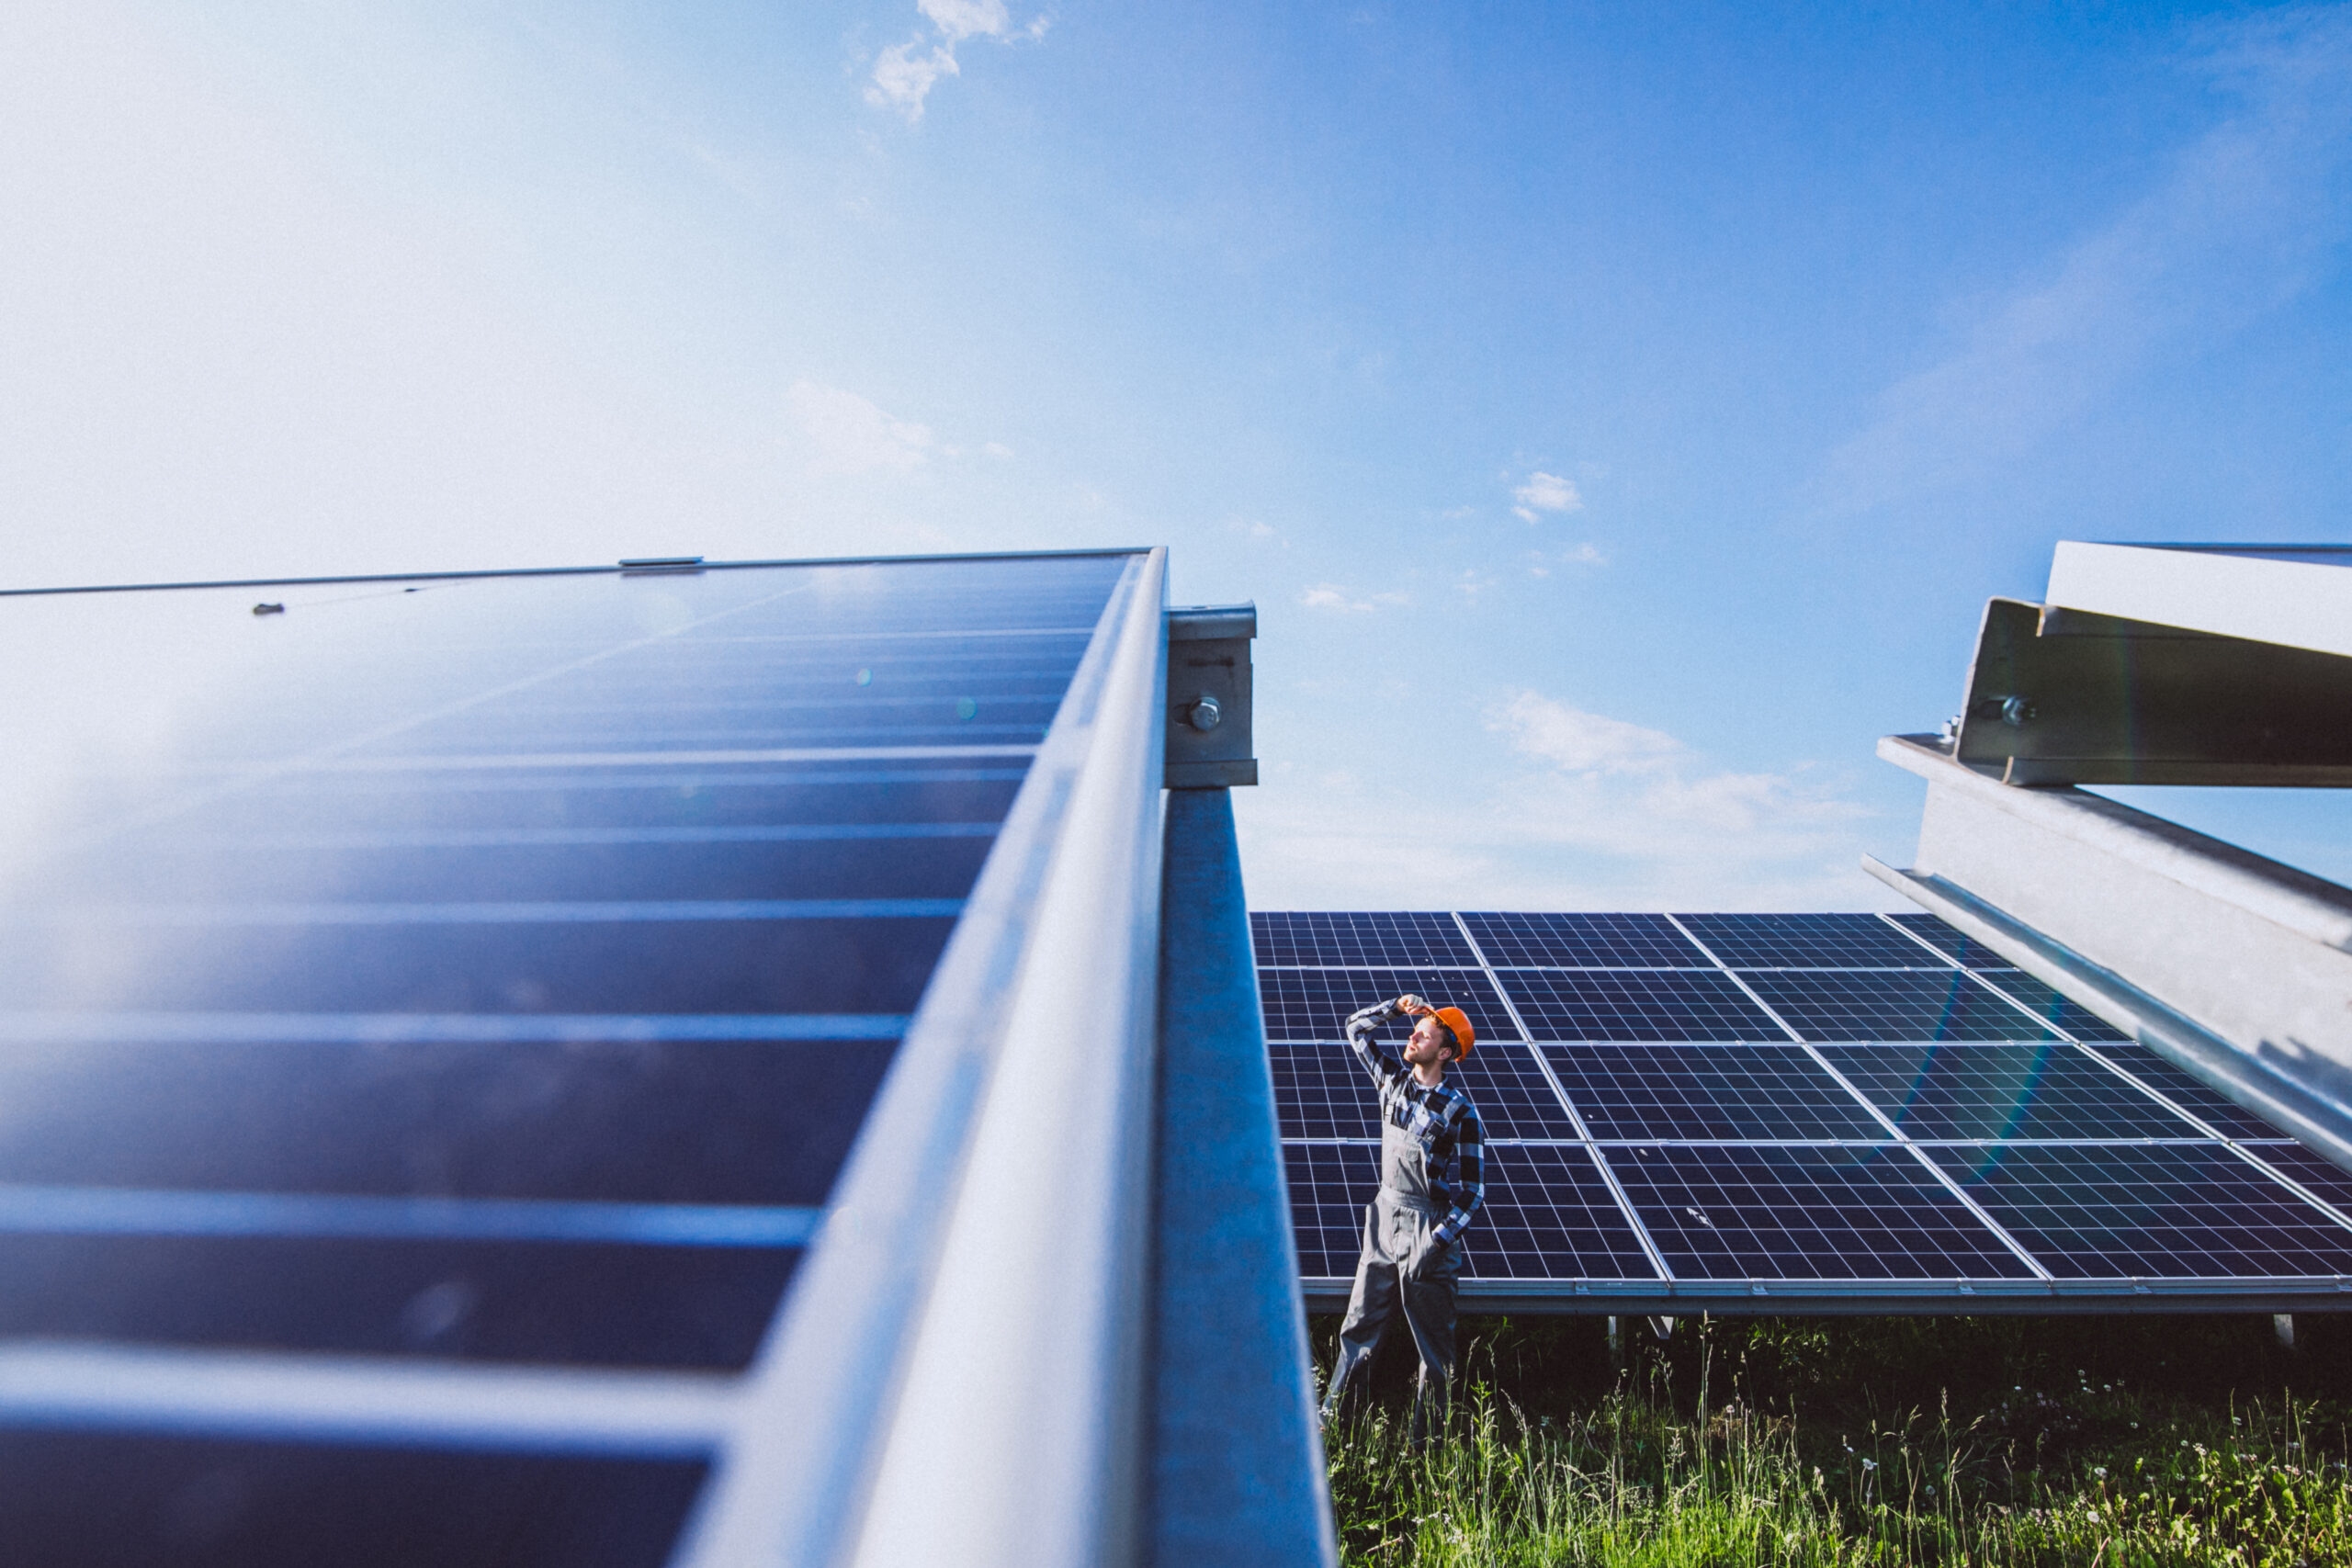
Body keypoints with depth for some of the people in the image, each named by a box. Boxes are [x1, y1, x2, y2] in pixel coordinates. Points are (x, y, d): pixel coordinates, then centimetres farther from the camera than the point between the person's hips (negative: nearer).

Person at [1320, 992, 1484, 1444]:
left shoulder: (1460, 1111, -15)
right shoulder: (1394, 1079, 1)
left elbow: (1473, 1189, -12)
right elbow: (1356, 1029, 13)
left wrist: (1438, 1241, -19)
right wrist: (1396, 1007, -2)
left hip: (1428, 1227, -5)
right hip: (1384, 1219, 6)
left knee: (1434, 1347, 8)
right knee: (1358, 1328, 12)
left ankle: (1425, 1442, 22)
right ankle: (1330, 1420, 22)